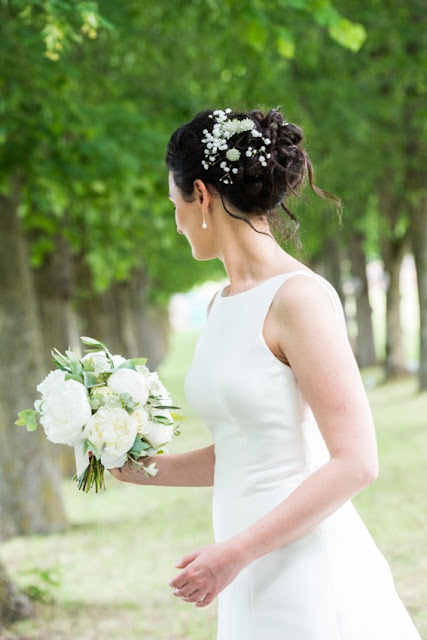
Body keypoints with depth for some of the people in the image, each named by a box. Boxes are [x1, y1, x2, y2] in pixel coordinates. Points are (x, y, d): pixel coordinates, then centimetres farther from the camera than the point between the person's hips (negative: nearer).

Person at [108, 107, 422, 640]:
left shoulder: (298, 297, -13)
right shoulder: (223, 304, 11)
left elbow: (355, 463, -17)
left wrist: (235, 553, -18)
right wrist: (139, 469, 14)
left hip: (312, 580, -7)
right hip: (254, 584, 7)